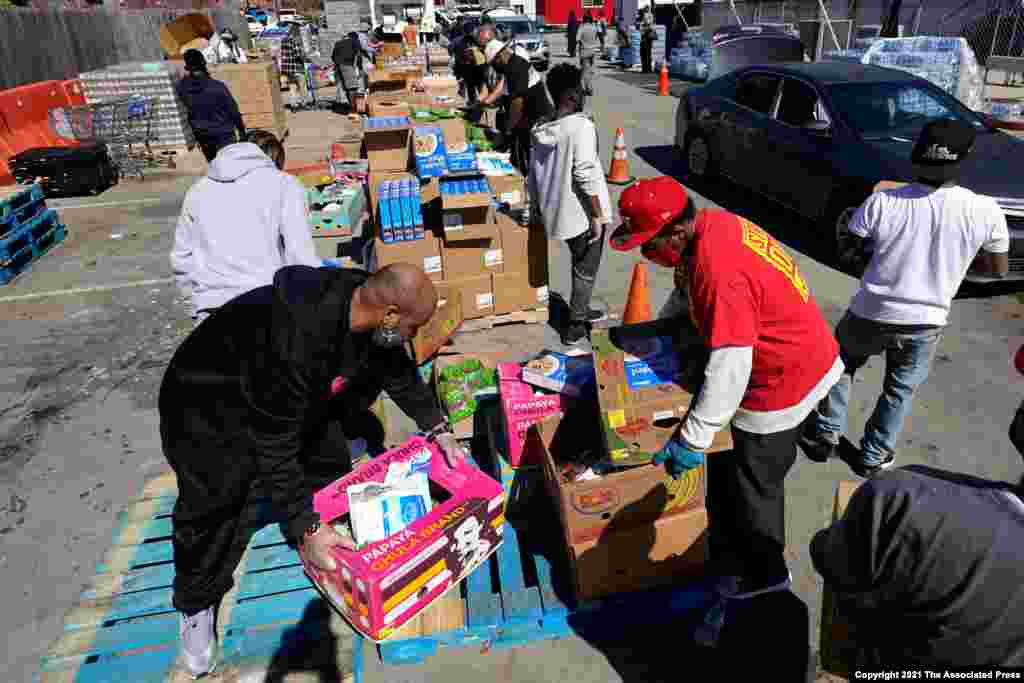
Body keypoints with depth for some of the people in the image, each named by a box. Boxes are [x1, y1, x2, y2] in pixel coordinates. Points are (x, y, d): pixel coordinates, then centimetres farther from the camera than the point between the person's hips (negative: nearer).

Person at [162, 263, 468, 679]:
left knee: (331, 464, 12)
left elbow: (400, 373, 1)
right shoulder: (296, 340, -42)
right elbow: (274, 443, -35)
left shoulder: (367, 303, -18)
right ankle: (197, 605, 21)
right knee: (211, 505, -5)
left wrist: (438, 429, 1)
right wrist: (305, 527, -33)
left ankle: (326, 546, 36)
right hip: (208, 405, -7)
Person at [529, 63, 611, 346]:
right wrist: (598, 216, -16)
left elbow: (534, 175, 8)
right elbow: (586, 176, -22)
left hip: (558, 212, 7)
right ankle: (574, 326, 15)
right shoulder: (581, 125, -18)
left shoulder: (541, 129, 4)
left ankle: (581, 311, 38)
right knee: (586, 269, 8)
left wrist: (537, 207, 20)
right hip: (583, 213, -7)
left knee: (579, 264, 25)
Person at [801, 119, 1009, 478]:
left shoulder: (882, 202, -18)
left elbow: (849, 250, -4)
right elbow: (998, 269, 0)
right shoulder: (986, 212, -14)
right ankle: (872, 457, 35)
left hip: (872, 315, -1)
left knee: (840, 366, 26)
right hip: (927, 323, 1)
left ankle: (825, 435, 34)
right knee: (900, 390, 22)